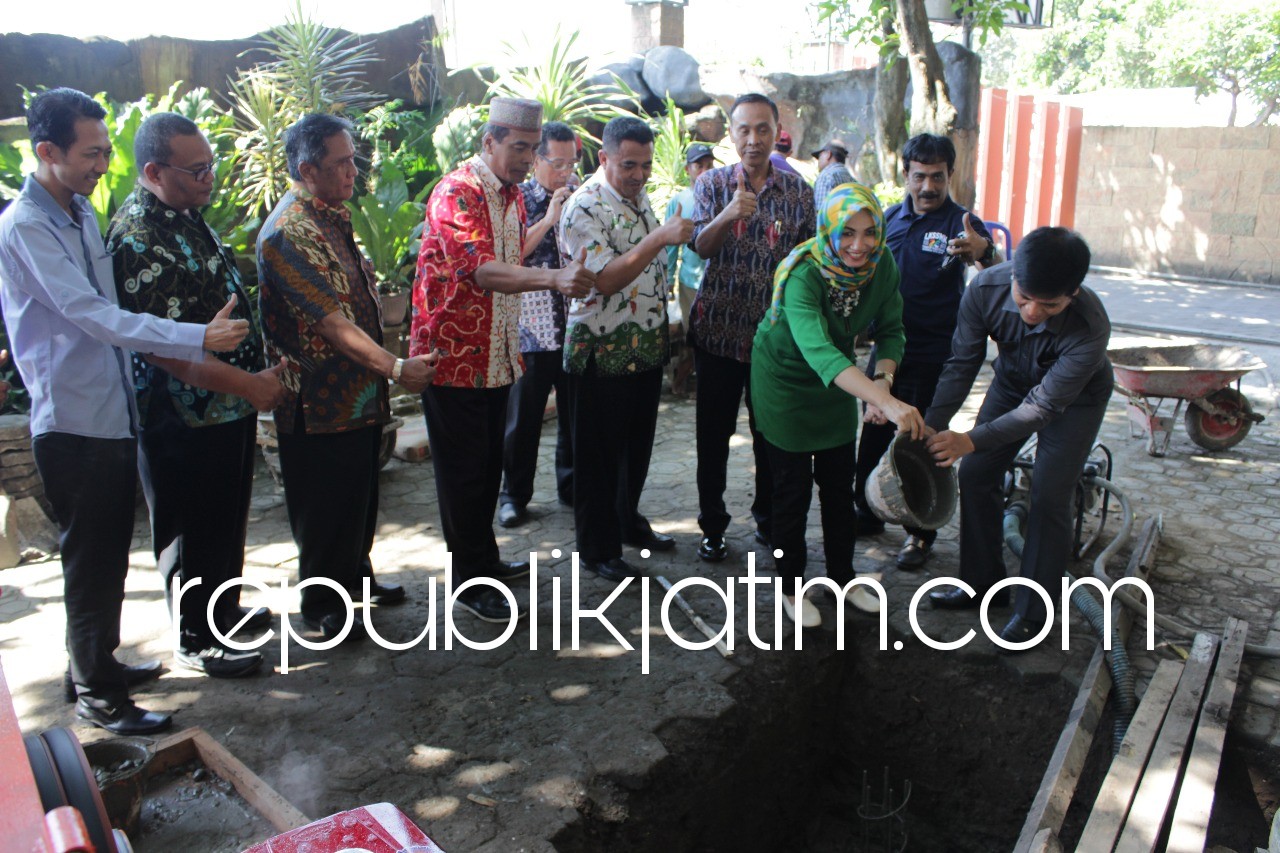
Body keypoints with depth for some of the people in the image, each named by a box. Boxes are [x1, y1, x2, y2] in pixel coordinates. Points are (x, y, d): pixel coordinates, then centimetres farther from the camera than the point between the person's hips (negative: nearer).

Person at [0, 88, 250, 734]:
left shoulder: (81, 211, 11)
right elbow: (92, 316, -26)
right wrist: (198, 339, -30)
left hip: (113, 414, 8)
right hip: (72, 424, -8)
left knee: (110, 557, 19)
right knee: (90, 562, 3)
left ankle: (101, 662, 36)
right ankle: (95, 696, 18)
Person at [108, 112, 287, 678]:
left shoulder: (185, 216, 7)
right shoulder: (138, 239, -23)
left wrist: (251, 382, 20)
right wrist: (248, 384, -26)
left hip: (229, 405, 9)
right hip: (184, 419, -9)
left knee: (227, 519, 22)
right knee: (193, 531, 7)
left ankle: (223, 609, 41)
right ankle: (195, 640, 24)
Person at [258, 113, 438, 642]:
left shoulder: (332, 216, 11)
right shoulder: (290, 232, -20)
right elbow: (332, 322, -27)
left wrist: (385, 371, 17)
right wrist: (394, 367, -31)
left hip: (359, 394, 9)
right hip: (321, 400, -9)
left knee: (360, 494, 21)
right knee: (326, 506, 5)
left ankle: (356, 577, 40)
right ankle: (322, 607, 21)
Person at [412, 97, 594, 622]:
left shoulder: (512, 194, 12)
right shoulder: (457, 193, -17)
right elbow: (480, 269, -32)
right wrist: (555, 279, -44)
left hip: (495, 356, 8)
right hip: (453, 356, -8)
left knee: (489, 465, 17)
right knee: (463, 472, 2)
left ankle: (485, 561, 33)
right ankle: (471, 583, 14)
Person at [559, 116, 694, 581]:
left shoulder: (640, 195, 10)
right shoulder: (584, 207, -16)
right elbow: (605, 280, -25)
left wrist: (666, 331, 17)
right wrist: (660, 238, -32)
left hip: (648, 346, 8)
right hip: (604, 352, -8)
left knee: (638, 443, 19)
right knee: (601, 453, 3)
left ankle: (628, 520, 38)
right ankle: (597, 548, 17)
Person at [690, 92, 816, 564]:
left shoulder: (799, 190, 4)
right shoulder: (712, 183, 0)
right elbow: (700, 246, -13)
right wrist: (728, 215, -33)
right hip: (719, 330, -1)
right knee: (714, 434, 6)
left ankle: (768, 519, 29)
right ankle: (712, 526, 20)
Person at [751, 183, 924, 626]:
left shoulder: (882, 265, -17)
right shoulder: (803, 273, -34)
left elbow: (891, 330, -7)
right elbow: (818, 349, -49)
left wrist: (882, 379, -28)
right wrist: (886, 403, -61)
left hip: (838, 381, 5)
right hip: (785, 377, -5)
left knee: (840, 484, 13)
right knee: (793, 488, 3)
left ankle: (843, 577, 32)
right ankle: (791, 586, 23)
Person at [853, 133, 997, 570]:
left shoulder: (960, 222, -11)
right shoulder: (891, 218, 5)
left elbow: (998, 271, -29)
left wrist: (983, 251, -51)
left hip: (933, 357, -5)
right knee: (875, 435, 13)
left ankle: (921, 533, 18)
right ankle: (868, 514, 31)